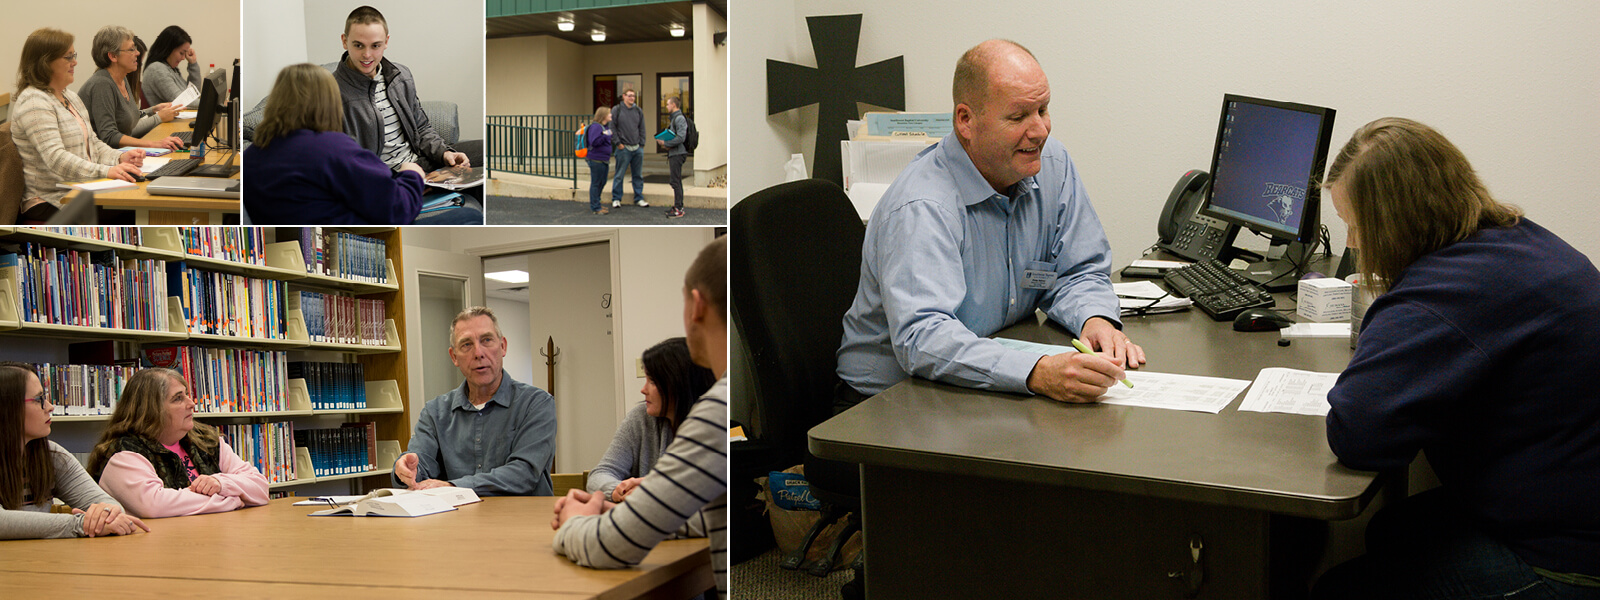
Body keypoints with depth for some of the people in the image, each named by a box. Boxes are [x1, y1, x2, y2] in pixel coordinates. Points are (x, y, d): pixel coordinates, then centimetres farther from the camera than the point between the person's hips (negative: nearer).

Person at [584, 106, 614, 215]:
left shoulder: (605, 127, 16)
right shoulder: (595, 127, -15)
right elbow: (594, 142, -24)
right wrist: (604, 135, -29)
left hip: (604, 160, 10)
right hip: (596, 160, -10)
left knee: (602, 182, 16)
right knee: (596, 183, -4)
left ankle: (595, 204, 28)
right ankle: (595, 208, 1)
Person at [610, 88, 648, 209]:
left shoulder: (639, 111, 11)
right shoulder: (616, 110, -1)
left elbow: (642, 129, 15)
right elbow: (612, 128, -2)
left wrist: (642, 144, 6)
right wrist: (618, 143, -8)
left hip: (637, 148, 4)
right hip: (623, 148, -4)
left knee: (638, 175, 8)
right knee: (619, 175, -1)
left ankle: (638, 199, 17)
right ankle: (616, 199, 9)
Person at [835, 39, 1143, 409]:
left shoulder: (1052, 164, 1)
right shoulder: (921, 208, -25)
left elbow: (1078, 272, 8)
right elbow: (921, 338, -36)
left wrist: (1095, 319, -16)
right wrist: (1037, 374, -49)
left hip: (997, 392, 7)